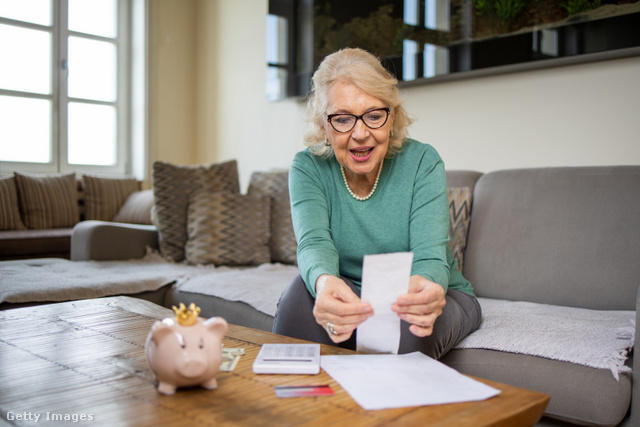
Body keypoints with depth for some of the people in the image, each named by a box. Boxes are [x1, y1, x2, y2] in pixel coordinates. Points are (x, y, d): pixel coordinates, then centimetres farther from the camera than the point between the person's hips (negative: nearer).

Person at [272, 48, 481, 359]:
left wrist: (424, 287, -52)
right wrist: (325, 283, -53)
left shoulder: (422, 162, -16)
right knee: (305, 291, -30)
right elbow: (314, 242, -27)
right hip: (349, 297, 1)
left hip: (432, 296, 0)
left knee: (410, 327, -34)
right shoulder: (308, 167, -11)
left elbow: (430, 257, -25)